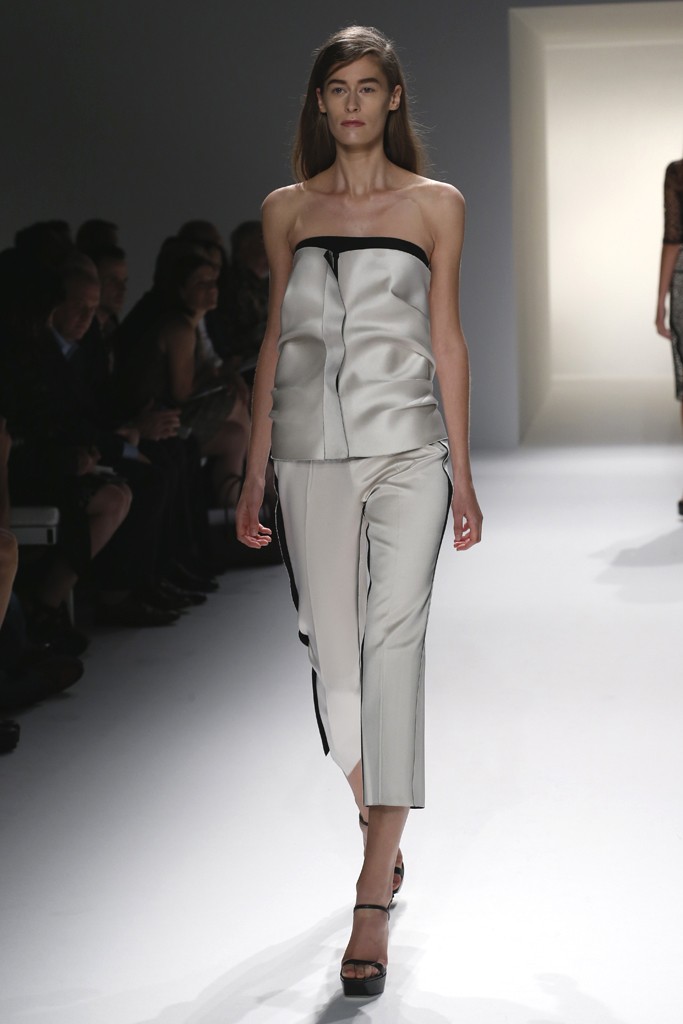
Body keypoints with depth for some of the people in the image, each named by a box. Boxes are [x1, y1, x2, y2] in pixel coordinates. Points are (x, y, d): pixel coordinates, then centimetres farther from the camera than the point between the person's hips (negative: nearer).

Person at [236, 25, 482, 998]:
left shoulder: (435, 204, 6)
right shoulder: (287, 209, 11)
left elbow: (447, 341, 6)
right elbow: (275, 343, 13)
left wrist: (462, 474, 2)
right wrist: (254, 478, 10)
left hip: (407, 450, -2)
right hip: (312, 453, 3)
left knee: (393, 645, -12)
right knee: (333, 654, 5)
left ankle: (372, 904, -13)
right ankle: (382, 839, 27)